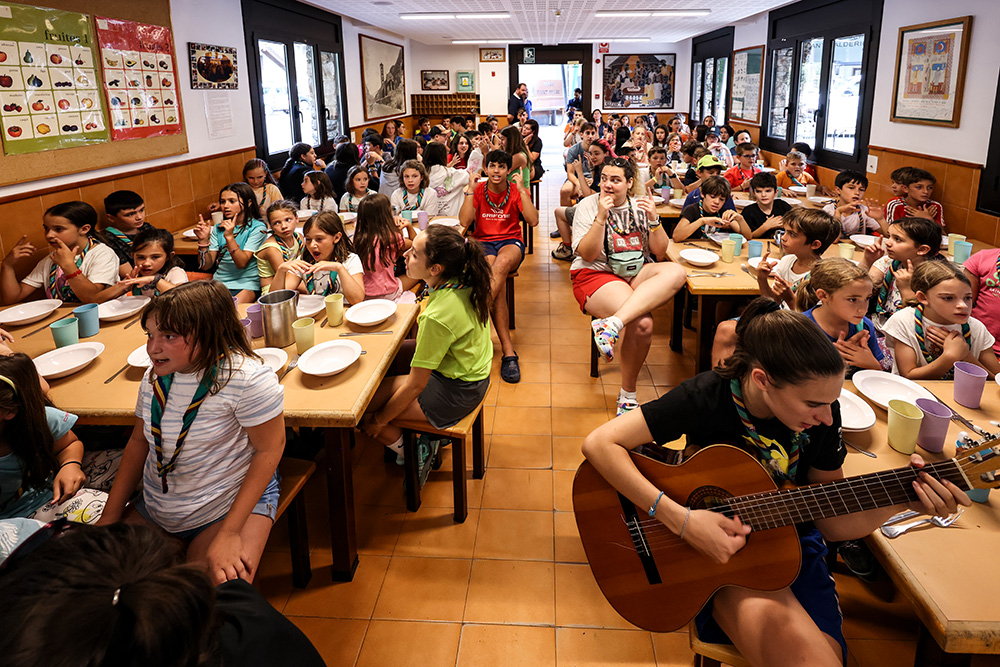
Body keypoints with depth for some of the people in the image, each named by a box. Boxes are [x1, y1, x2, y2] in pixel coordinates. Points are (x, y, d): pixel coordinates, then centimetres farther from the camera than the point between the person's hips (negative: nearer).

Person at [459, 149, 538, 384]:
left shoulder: (516, 191, 6)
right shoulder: (478, 191, 6)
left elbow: (533, 221, -10)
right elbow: (464, 222, -9)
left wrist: (521, 190, -12)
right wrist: (471, 190, -10)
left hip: (511, 242, 0)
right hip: (483, 242, 0)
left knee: (502, 262, -39)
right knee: (493, 269, -33)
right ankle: (507, 350, -37)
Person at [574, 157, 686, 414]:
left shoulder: (639, 206, 11)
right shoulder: (588, 205, 0)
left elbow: (659, 252, 7)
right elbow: (588, 254, -10)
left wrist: (653, 219, -8)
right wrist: (601, 217, -18)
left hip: (636, 274, 5)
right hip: (595, 275, -5)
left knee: (676, 272, -29)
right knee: (642, 323, -30)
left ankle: (612, 323, -42)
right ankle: (627, 394, -11)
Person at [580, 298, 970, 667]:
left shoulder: (821, 415, -9)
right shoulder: (708, 397, -21)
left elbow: (830, 523, 1)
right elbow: (599, 443, -27)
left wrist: (903, 501, -17)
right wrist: (681, 519, -32)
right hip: (714, 552, -3)